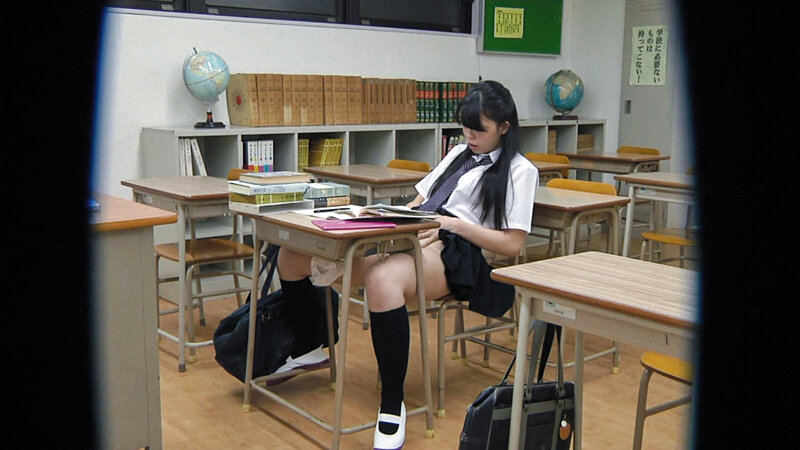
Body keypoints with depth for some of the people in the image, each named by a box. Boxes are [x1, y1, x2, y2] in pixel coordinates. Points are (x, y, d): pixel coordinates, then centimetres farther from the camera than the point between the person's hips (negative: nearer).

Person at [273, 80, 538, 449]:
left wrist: (454, 224, -12)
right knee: (293, 255, -4)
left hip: (455, 255, -8)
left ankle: (393, 409, -32)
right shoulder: (459, 154, 27)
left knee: (382, 280, -44)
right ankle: (308, 348, 20)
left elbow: (512, 244, -3)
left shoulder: (519, 170, 6)